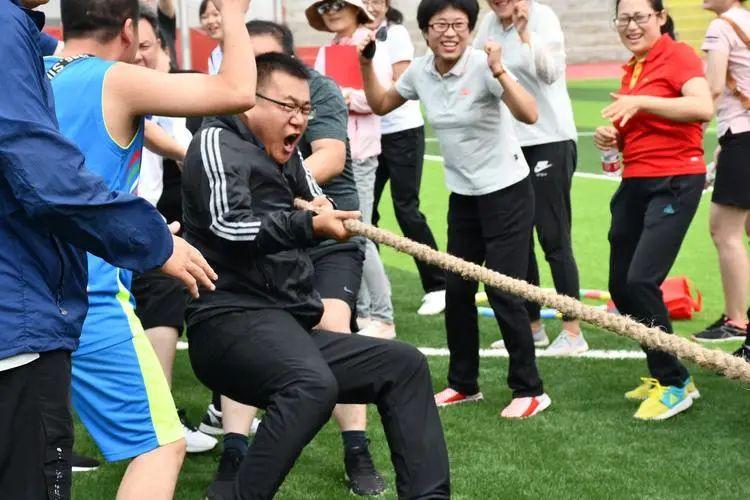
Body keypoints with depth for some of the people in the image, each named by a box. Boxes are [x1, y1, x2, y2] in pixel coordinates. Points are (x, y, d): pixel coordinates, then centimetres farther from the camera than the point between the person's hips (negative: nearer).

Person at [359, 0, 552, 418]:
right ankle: (464, 383, 24)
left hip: (508, 193, -6)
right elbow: (381, 104, 15)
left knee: (504, 292, -9)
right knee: (457, 291, 9)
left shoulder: (483, 67, -20)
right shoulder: (420, 71, -2)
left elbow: (529, 114, -33)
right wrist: (366, 64, 1)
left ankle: (530, 391, 3)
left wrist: (499, 72, -43)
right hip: (464, 195, 6)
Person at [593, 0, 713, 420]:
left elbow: (703, 107, -25)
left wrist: (640, 102, -23)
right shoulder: (632, 68, 14)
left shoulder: (678, 55, -8)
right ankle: (667, 374, 23)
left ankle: (674, 385, -4)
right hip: (636, 182, 9)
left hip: (675, 182, -9)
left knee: (642, 282, -17)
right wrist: (612, 137, 5)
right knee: (621, 287, 8)